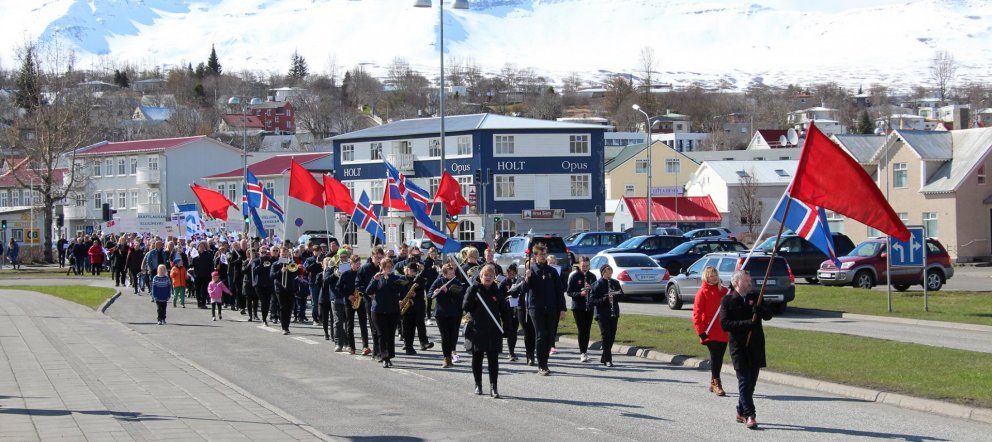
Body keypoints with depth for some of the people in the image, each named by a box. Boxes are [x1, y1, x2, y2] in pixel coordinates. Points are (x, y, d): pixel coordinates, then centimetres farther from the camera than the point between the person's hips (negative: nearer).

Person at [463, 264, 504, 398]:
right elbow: (465, 307, -8)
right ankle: (478, 385, 19)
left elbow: (504, 311, 8)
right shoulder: (474, 289, 2)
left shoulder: (497, 292, 7)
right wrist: (472, 293, -20)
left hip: (493, 331, 0)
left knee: (493, 359, -5)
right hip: (477, 329, 0)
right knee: (477, 358, 7)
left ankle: (493, 387, -6)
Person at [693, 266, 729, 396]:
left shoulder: (723, 291, 10)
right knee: (715, 356, -10)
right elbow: (696, 313, -8)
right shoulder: (703, 292, -5)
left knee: (719, 357, 10)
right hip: (710, 332, -5)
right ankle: (716, 384, -7)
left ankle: (713, 383, 22)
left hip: (723, 332, 5)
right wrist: (701, 331, -12)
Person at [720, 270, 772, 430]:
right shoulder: (727, 300, -2)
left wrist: (760, 310, -19)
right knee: (744, 381, -9)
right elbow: (725, 324, -11)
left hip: (756, 345, 5)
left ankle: (741, 413, 21)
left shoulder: (755, 298, 12)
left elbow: (768, 316, 3)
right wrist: (747, 323, -19)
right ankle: (749, 416, -12)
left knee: (751, 381, 10)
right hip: (739, 346, -5)